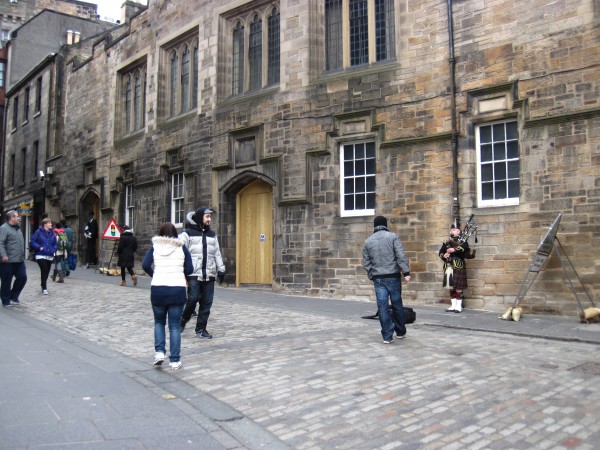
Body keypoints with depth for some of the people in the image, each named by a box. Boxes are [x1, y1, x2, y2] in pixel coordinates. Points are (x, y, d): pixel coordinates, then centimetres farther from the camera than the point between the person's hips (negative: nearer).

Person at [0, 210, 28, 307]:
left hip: (19, 260, 8)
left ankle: (14, 296, 23)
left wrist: (22, 256, 25)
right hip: (8, 261, -8)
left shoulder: (17, 228, 17)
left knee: (22, 277, 6)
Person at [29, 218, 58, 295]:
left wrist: (53, 250, 1)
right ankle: (44, 288, -6)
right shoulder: (38, 232, -5)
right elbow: (32, 242, -6)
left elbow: (55, 244, 18)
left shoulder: (52, 233, 9)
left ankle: (44, 286, 28)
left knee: (46, 272, 11)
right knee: (44, 271, -13)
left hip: (50, 256, 5)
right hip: (41, 255, -5)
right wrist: (39, 247, -14)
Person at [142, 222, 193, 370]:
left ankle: (159, 351, 7)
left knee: (159, 322, 21)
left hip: (158, 289, 0)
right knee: (175, 325, 8)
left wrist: (154, 275, 12)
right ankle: (175, 360, 8)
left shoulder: (155, 246, 5)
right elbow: (190, 269, 1)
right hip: (178, 289, 0)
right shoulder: (181, 247, 5)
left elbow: (145, 265, -5)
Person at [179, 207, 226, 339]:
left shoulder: (212, 235, 17)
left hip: (209, 275, 5)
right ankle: (183, 320, 13)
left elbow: (217, 254, 20)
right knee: (193, 298, -13)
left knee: (206, 303, 4)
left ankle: (201, 329, 15)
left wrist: (221, 269, 14)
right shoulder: (188, 233, 1)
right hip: (193, 274, -5)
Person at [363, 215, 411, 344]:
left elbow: (366, 263, 9)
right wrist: (406, 272, -9)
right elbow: (401, 256, -9)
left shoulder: (368, 241, 8)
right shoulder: (393, 236, -1)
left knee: (382, 306, 1)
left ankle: (387, 336, 1)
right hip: (393, 276, -2)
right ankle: (401, 331, 25)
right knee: (397, 304, 12)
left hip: (378, 278, 2)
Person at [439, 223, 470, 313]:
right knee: (451, 287, 9)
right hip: (448, 266, 6)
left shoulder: (462, 240, 1)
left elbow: (465, 246, -22)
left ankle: (459, 306, 5)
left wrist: (454, 249, -28)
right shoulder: (446, 242, 17)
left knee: (458, 287, -3)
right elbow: (440, 252, 11)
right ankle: (453, 305, 18)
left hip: (458, 267, -6)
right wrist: (443, 255, -10)